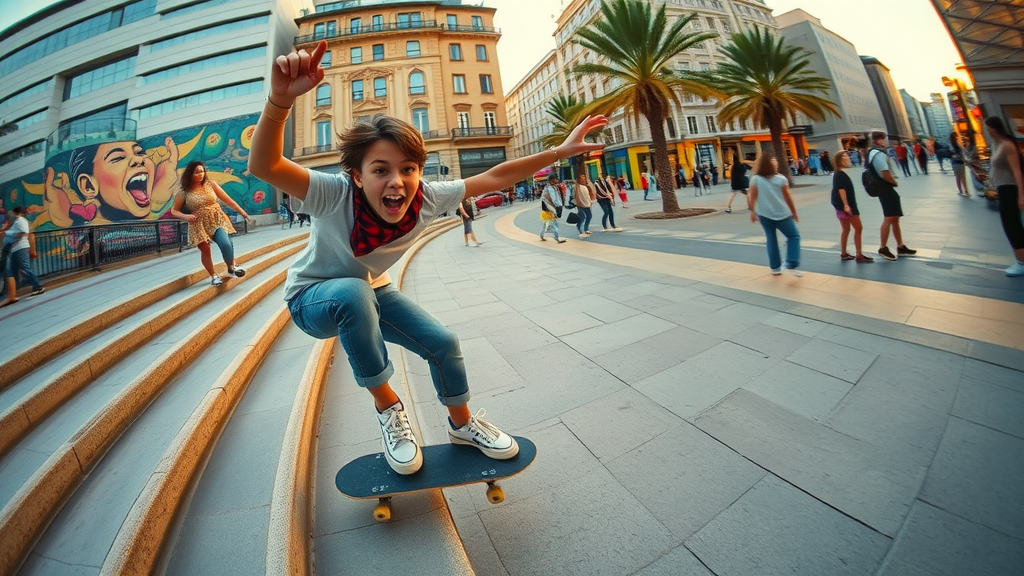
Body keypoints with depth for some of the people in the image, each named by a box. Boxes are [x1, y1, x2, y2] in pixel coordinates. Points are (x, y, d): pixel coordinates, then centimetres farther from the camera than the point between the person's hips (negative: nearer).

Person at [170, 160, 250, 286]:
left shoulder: (210, 184, 0)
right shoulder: (183, 192, -2)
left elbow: (227, 199, 4)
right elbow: (174, 211, 4)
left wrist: (241, 211, 4)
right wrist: (185, 216, -17)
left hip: (217, 219, 0)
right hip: (199, 224, 0)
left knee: (225, 244, -19)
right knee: (205, 250, -1)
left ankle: (231, 268, 5)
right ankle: (213, 275, 16)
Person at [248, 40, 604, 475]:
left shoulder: (427, 199, -23)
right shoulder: (336, 196, -34)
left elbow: (493, 179, -20)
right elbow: (263, 167, -50)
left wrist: (560, 152, -22)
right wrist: (280, 100, -67)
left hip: (371, 292, 4)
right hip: (313, 297, -4)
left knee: (443, 344, -6)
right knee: (353, 293, -39)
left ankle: (462, 423, 25)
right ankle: (387, 408, -14)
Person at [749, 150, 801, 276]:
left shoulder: (756, 179, -7)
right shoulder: (781, 179, -9)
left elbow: (753, 197, -4)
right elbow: (788, 198, -3)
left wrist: (752, 211, 8)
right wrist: (794, 213, 7)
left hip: (764, 214, 3)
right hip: (781, 214, -2)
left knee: (771, 239, 13)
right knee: (793, 236, 12)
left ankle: (775, 267, 18)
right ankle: (792, 265, 1)